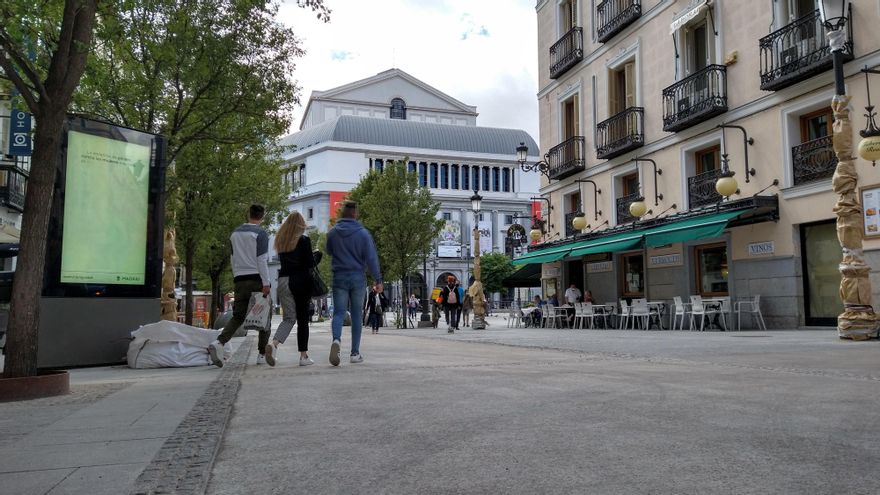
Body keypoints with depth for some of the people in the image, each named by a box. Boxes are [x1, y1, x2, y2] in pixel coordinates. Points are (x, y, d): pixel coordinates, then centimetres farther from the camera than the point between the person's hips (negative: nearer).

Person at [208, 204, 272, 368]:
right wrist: (266, 283, -11)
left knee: (237, 316, 6)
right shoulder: (260, 233, -6)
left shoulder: (235, 233, 14)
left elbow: (233, 258, 17)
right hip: (256, 279, -5)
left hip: (239, 280, 5)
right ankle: (262, 354, 6)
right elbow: (262, 260, -11)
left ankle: (219, 342, -18)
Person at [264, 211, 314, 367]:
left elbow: (282, 260, 16)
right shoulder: (304, 240, -6)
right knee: (302, 319, 3)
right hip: (301, 280, -4)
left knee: (288, 318, 7)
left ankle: (274, 343, -20)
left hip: (283, 280, 5)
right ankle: (303, 356, 6)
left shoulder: (280, 240, 11)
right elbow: (310, 263, -9)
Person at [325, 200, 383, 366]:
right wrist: (378, 280, -4)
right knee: (356, 314, 9)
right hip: (358, 277, -1)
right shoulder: (363, 233, -7)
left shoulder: (332, 232, 0)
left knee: (338, 312, 2)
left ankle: (336, 340, -27)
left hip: (339, 277, 1)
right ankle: (355, 353, 11)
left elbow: (329, 252, 16)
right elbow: (371, 258, -8)